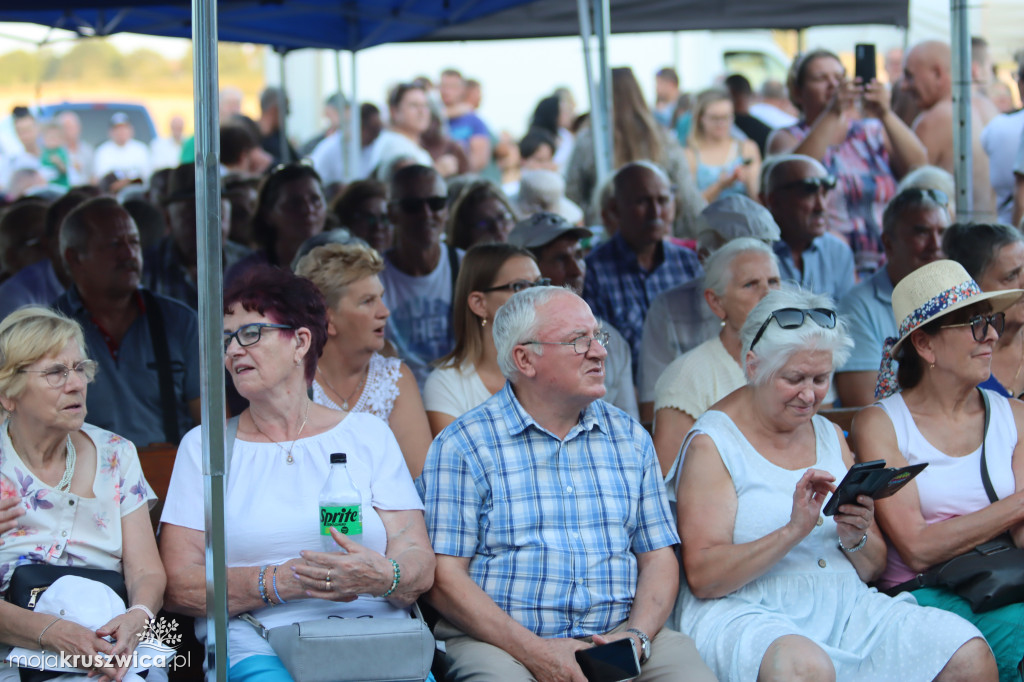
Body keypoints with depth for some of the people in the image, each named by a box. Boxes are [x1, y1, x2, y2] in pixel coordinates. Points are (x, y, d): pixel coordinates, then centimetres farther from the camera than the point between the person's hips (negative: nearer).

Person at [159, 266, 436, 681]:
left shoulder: (368, 435, 15)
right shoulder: (203, 445, 13)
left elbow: (420, 565, 6)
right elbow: (178, 585, 2)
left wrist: (381, 577, -18)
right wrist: (284, 581, -12)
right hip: (259, 643, -1)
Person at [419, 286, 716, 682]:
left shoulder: (630, 438, 16)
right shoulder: (462, 445, 1)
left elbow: (658, 558, 13)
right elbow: (445, 576, -5)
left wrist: (636, 636, -7)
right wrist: (533, 650, -16)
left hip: (617, 638, 4)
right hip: (501, 644, -4)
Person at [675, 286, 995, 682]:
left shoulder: (830, 437, 17)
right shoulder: (712, 443, -2)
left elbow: (875, 568, 19)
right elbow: (702, 578, -12)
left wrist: (856, 538, -5)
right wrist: (794, 531, -22)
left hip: (845, 606, 6)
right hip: (747, 615, -6)